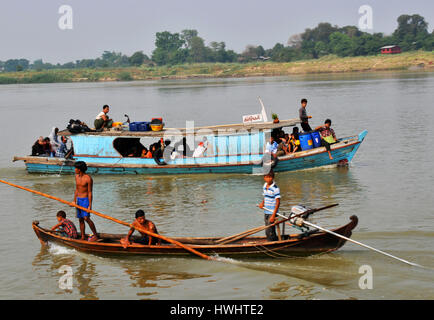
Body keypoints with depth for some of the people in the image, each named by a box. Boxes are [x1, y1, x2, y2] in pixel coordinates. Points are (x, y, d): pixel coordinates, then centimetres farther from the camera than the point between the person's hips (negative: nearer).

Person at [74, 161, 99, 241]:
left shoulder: (88, 178, -15)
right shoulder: (77, 176, 7)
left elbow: (90, 193, -15)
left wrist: (90, 205, -17)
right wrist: (74, 201, 11)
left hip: (85, 200, -7)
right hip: (78, 199, 7)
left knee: (86, 218, -18)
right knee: (80, 219, 8)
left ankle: (95, 235, -11)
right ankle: (82, 237, 14)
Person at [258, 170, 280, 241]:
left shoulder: (275, 188, -16)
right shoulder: (265, 186, 8)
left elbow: (278, 202, -16)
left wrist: (273, 215, -20)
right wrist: (262, 203, 2)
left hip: (272, 213, -8)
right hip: (266, 212, 8)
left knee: (269, 232, -10)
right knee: (268, 231, 14)